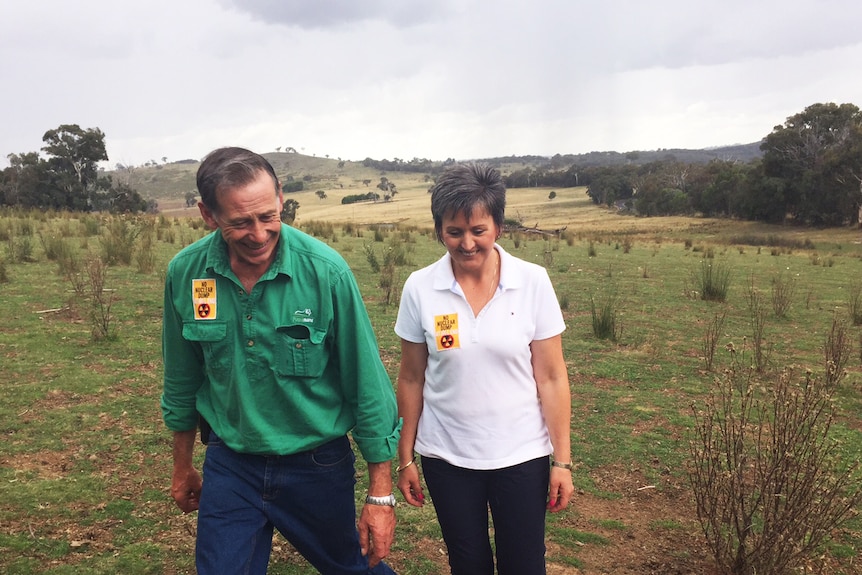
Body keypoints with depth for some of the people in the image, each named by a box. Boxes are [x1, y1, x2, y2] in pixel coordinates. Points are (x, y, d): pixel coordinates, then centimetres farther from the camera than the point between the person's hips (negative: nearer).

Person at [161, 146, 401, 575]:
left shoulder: (325, 270, -21)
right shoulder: (184, 273, -11)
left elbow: (367, 384, -14)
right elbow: (183, 380, 5)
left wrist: (381, 494, -10)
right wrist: (182, 467, 16)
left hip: (318, 466, -1)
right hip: (229, 466, 2)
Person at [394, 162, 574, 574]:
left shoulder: (533, 282, -10)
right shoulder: (419, 289, -7)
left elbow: (551, 378, -6)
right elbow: (411, 379, 0)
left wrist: (562, 461, -5)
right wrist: (405, 458, 5)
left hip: (521, 456, -1)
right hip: (446, 459, 1)